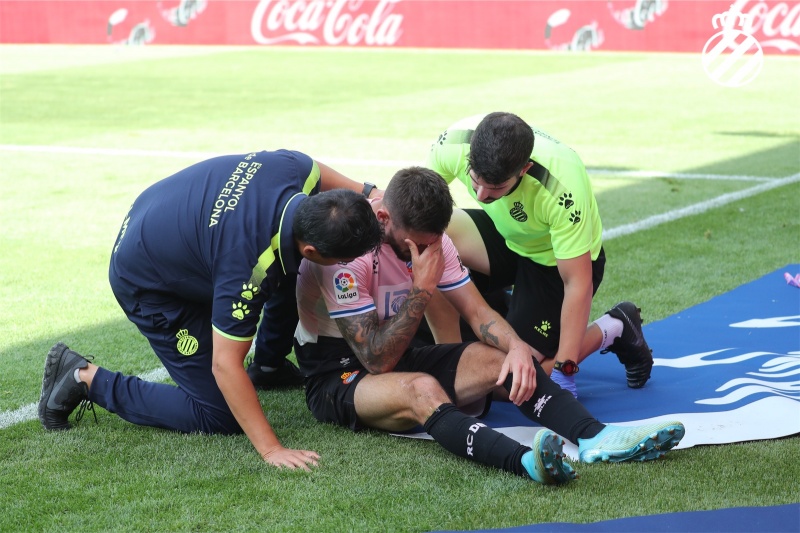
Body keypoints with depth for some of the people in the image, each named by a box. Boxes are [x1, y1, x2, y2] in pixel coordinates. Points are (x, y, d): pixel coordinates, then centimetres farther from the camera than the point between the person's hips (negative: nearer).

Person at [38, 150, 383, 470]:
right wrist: (271, 449, -35)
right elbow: (225, 365, -34)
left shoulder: (294, 168, -24)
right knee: (219, 418, -7)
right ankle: (86, 379, 1)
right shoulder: (249, 267, -42)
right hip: (145, 285, -8)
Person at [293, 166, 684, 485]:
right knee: (421, 389, -38)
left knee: (499, 359, -15)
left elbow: (477, 311, 0)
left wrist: (517, 347, -20)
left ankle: (593, 437, -36)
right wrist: (422, 289, -28)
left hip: (397, 358, 8)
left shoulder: (428, 237, -2)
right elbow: (378, 362, -25)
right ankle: (524, 462, -63)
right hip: (336, 377, -7)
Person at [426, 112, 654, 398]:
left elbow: (578, 285, -32)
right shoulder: (452, 144, -29)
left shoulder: (562, 190, -39)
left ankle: (612, 329, 11)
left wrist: (563, 371, -32)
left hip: (557, 259, -5)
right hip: (504, 234, 5)